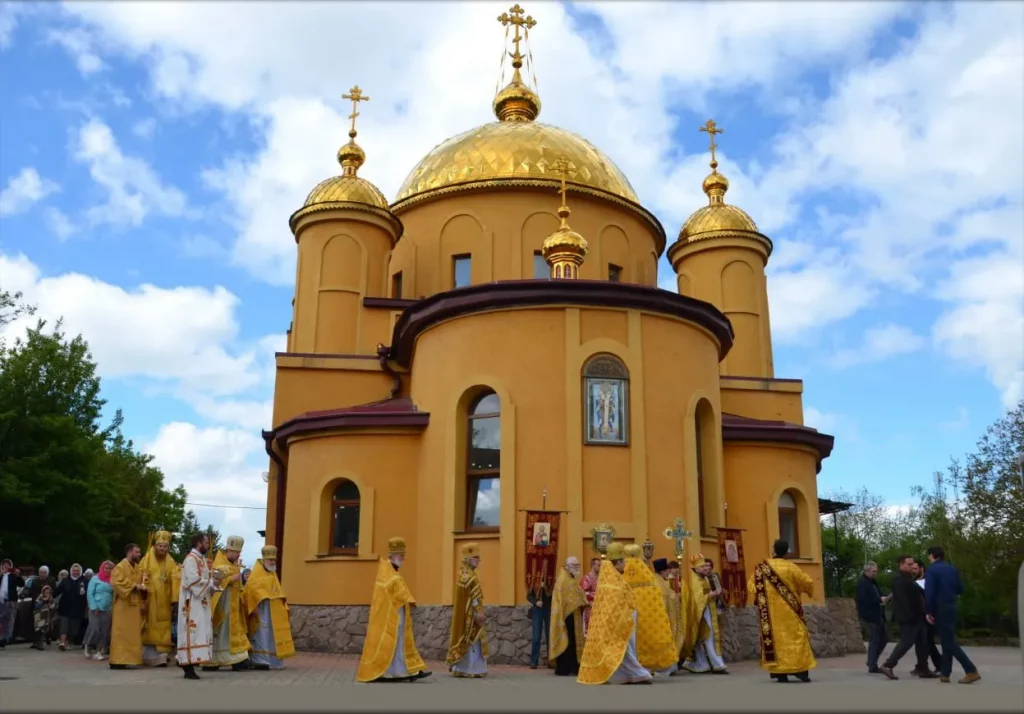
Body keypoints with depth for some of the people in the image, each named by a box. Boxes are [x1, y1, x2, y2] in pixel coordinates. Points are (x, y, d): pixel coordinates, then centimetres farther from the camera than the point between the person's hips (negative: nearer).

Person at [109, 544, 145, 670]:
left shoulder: (137, 568, 16)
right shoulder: (120, 567, -7)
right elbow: (117, 583, -20)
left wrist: (143, 587, 0)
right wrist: (134, 586, -20)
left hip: (135, 605, 8)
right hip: (123, 605, -8)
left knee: (132, 633, 7)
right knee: (121, 633, -6)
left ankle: (126, 659, 12)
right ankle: (117, 661, -4)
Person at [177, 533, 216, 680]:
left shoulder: (201, 558, 16)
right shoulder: (191, 559, -13)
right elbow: (193, 580, -22)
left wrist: (213, 578, 1)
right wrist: (211, 581, -14)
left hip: (200, 601, 10)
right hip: (192, 602, -10)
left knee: (198, 632, 9)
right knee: (192, 632, -9)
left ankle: (187, 661, 14)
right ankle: (188, 666, -7)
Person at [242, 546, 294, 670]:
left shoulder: (273, 573, 18)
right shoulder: (257, 572, -6)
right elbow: (250, 589, -17)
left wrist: (283, 606, 14)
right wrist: (255, 605, -24)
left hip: (274, 610, 8)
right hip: (262, 609, -8)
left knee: (273, 635, 9)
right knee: (262, 634, -11)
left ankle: (272, 661, 15)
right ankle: (260, 660, -10)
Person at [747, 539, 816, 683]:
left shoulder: (762, 567, -1)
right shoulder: (791, 567, -7)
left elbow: (752, 586, 1)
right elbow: (808, 583, -1)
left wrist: (758, 602, 12)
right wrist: (808, 590, 21)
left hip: (770, 611, 2)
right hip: (789, 610, -2)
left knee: (775, 637, 4)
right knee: (796, 636, 5)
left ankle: (780, 672, 1)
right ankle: (801, 669, -2)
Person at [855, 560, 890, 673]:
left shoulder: (873, 582, 15)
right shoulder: (862, 583, -14)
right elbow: (863, 600, -23)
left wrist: (885, 598, 0)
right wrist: (879, 600, -20)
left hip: (877, 616, 9)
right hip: (869, 616, -9)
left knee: (884, 639, 12)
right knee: (874, 641, -4)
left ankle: (872, 662, 22)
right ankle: (872, 666, 4)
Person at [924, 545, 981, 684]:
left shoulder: (931, 571, -11)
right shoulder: (953, 569, 9)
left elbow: (929, 593, -18)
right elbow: (960, 589, 13)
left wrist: (929, 612, -10)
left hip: (940, 609, -7)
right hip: (952, 607, 8)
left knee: (949, 642, -4)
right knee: (947, 641, 12)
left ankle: (971, 671, -12)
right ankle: (945, 673, 13)